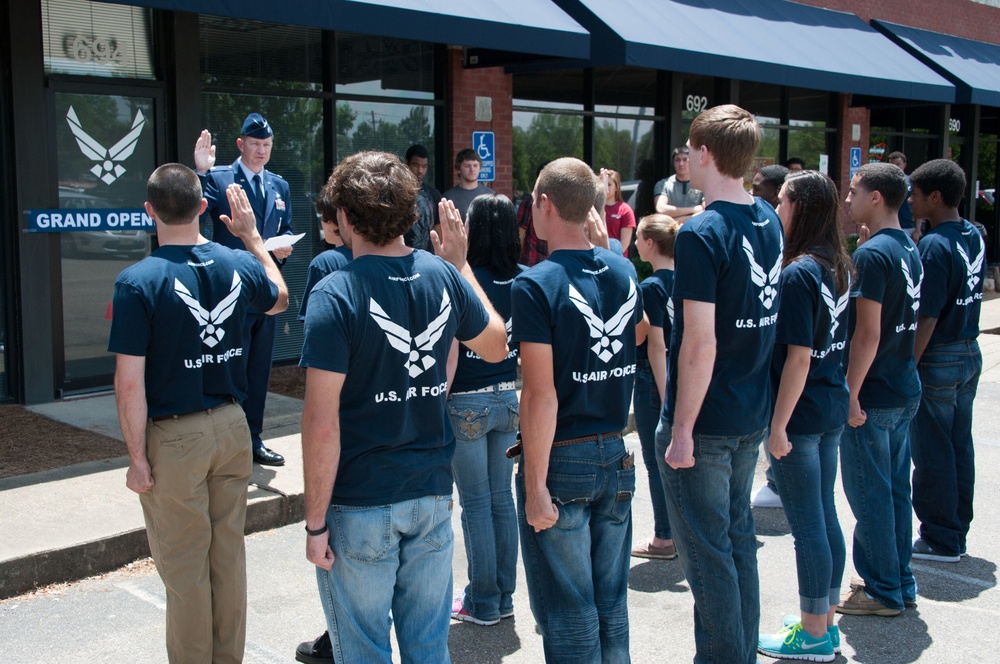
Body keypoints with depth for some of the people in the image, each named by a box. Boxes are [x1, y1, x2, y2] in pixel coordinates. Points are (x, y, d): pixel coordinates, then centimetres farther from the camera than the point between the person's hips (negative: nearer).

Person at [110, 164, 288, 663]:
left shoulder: (138, 282, -17)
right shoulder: (239, 264, -3)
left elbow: (130, 383, -18)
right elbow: (279, 299, 21)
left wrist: (138, 457, -9)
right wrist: (252, 235, 27)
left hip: (174, 436, -5)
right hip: (231, 426, 5)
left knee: (184, 566, 9)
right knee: (229, 553, 16)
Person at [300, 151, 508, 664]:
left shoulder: (334, 295, -17)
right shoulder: (443, 277, -2)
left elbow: (322, 423, -19)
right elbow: (496, 347, 17)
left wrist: (315, 522, -10)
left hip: (359, 507, -4)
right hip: (432, 494, 5)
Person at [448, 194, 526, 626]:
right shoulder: (525, 281, 0)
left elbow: (450, 352, -15)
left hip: (468, 402, -5)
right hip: (509, 398, 5)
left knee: (476, 503, 5)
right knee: (502, 497, 14)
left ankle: (483, 603, 15)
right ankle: (504, 597, 24)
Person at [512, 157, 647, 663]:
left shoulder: (535, 285, -16)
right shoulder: (623, 271, 3)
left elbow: (541, 394, -20)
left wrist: (535, 487, -15)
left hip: (562, 462, -6)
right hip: (615, 455, 6)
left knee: (568, 613, 6)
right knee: (611, 603, 18)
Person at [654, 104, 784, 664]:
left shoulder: (702, 233, -19)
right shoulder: (769, 221, 5)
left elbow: (700, 343, -22)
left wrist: (681, 430, -17)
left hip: (705, 422, -8)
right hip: (753, 414, 8)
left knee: (707, 554, 4)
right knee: (739, 539, 19)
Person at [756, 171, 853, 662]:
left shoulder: (798, 274, -18)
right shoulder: (839, 267, 7)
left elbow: (798, 356, -20)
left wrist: (779, 425, -17)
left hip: (802, 413, -9)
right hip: (834, 407, 9)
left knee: (807, 525, 2)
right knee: (825, 517, 16)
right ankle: (825, 623, 29)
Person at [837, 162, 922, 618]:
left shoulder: (873, 254, -18)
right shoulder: (909, 249, 10)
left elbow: (868, 333, -22)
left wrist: (850, 393, -18)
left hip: (873, 395, -9)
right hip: (905, 391, 9)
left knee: (869, 494, 2)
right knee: (895, 489, 16)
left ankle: (882, 591, 11)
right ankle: (900, 583, 26)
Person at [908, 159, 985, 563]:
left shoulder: (934, 246, -21)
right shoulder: (974, 236, 6)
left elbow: (927, 318, -22)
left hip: (937, 361, -9)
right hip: (970, 354, 9)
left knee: (932, 454, 3)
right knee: (960, 447, 16)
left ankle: (940, 541, 13)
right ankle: (957, 534, 26)